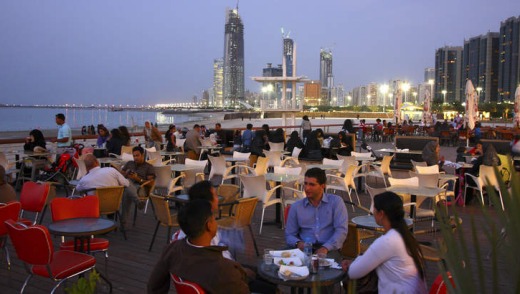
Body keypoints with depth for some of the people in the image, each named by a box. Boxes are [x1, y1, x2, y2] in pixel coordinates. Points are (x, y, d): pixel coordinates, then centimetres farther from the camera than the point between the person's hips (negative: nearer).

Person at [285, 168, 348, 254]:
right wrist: (298, 243, -10)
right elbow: (289, 235, 14)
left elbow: (341, 230, -4)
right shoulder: (296, 207, 13)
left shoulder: (336, 201, 6)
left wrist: (326, 247, -19)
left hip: (330, 250, -2)